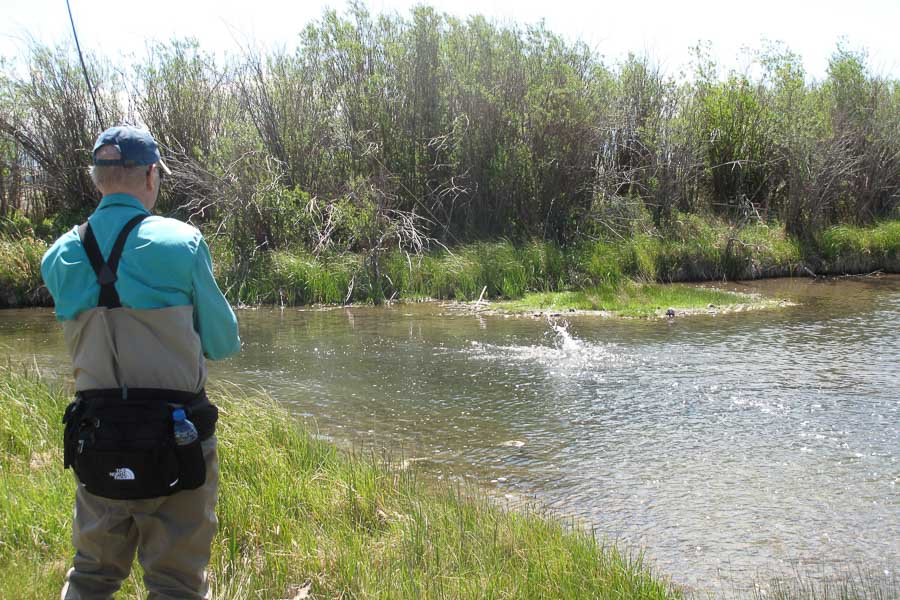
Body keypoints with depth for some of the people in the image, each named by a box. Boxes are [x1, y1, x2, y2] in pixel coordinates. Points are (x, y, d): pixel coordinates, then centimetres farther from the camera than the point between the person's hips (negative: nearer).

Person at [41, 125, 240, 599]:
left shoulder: (58, 257, 1)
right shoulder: (181, 243, -11)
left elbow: (86, 339, 11)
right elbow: (222, 344, -4)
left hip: (94, 438, 4)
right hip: (174, 438, -4)